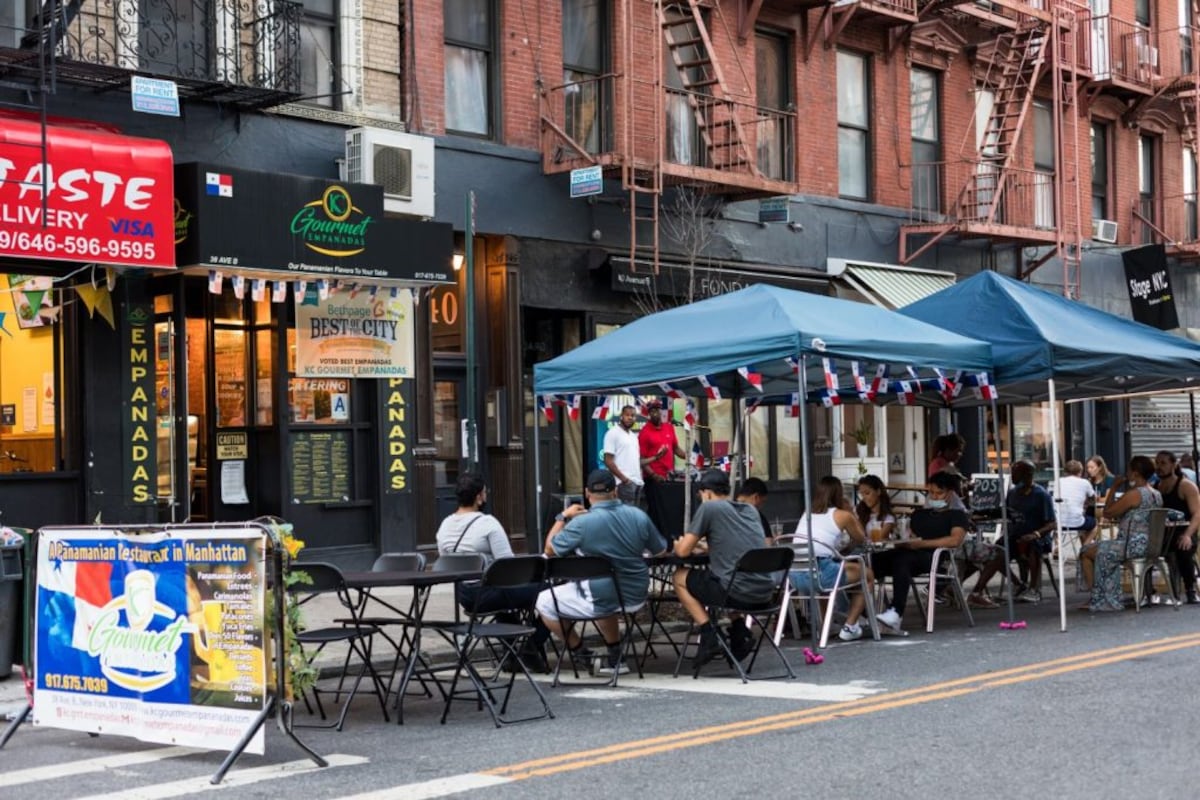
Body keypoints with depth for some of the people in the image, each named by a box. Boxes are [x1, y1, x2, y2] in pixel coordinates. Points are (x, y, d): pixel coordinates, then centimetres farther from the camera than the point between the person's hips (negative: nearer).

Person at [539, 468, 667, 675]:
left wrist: (562, 517, 5)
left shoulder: (581, 523, -19)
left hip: (599, 600, -5)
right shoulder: (639, 516, -6)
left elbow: (550, 549, -7)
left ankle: (581, 653, 20)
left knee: (544, 602, 14)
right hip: (636, 598, 6)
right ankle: (614, 659, 34)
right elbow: (660, 550, 9)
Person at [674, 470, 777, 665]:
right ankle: (739, 632, 19)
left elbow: (683, 551, -2)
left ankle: (708, 636, 4)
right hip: (765, 591, 7)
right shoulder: (750, 509, 19)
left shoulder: (708, 507, -1)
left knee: (680, 577, 16)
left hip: (739, 591, -7)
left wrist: (678, 544, 24)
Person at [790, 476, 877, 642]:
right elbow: (861, 540, 21)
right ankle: (849, 627, 13)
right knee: (867, 574, 18)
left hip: (794, 576, 6)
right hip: (820, 575, -6)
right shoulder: (842, 515, 5)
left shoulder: (807, 513, 20)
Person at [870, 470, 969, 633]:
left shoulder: (957, 515, 16)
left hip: (936, 557, -6)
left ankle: (895, 613, -53)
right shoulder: (919, 514, 36)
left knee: (902, 559, -40)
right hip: (911, 553, 6)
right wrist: (904, 542, 1)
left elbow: (955, 540, -3)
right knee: (873, 560, -26)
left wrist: (922, 543, -11)